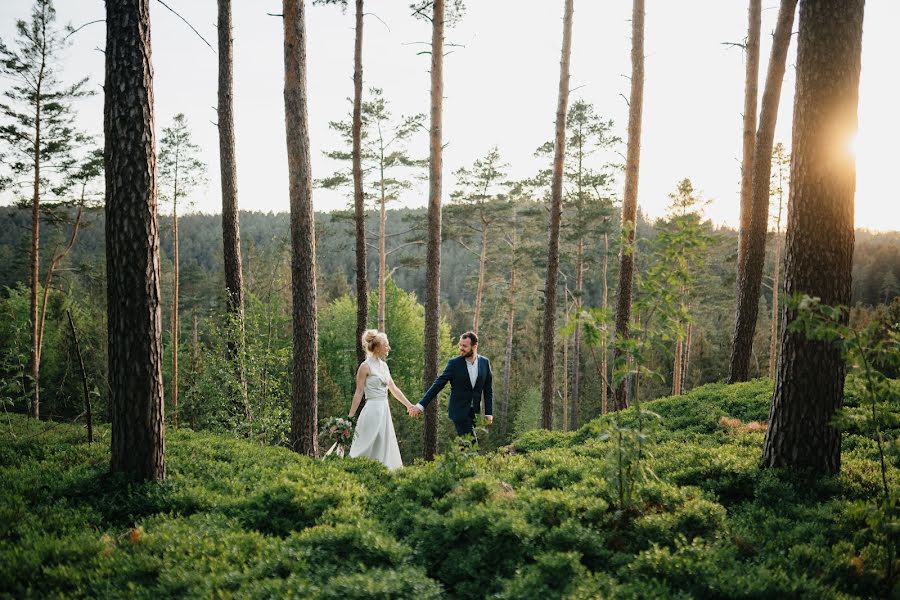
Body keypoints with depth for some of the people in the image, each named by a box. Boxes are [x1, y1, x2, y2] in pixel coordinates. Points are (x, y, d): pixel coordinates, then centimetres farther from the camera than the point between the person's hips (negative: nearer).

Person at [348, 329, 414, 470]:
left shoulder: (384, 365, 12)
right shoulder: (366, 366, -9)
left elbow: (394, 389, 19)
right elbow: (358, 393, -9)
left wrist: (409, 405, 21)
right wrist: (350, 417, -9)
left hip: (384, 411, 8)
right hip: (372, 410, -8)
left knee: (385, 449, 7)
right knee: (368, 448, -6)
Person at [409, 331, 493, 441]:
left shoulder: (485, 363, 3)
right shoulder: (454, 363, -7)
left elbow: (488, 390, 8)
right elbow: (438, 384, -8)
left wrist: (489, 413, 1)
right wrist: (421, 405, -14)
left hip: (474, 412, 4)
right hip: (459, 411, -4)